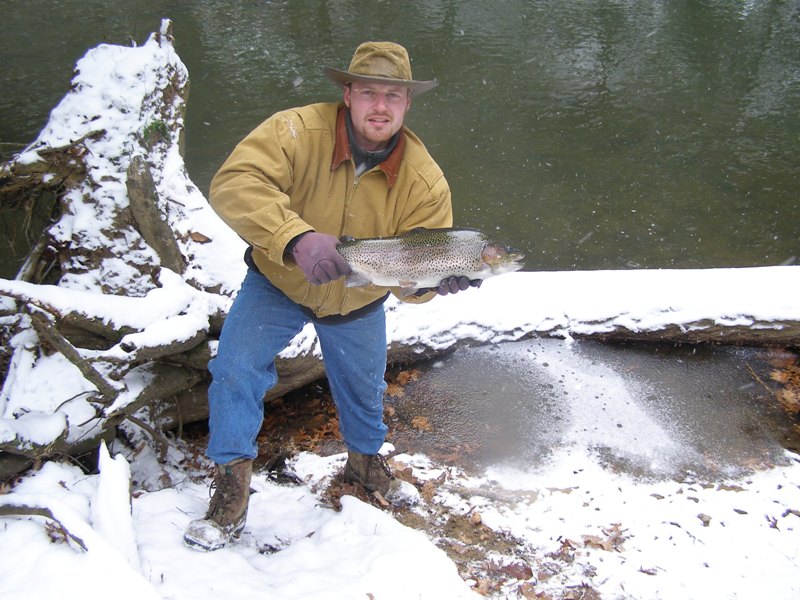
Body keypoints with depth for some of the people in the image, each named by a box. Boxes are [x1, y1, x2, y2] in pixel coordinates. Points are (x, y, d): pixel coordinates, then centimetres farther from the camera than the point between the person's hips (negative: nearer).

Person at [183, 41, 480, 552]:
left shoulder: (426, 180, -23)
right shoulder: (298, 131, -29)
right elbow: (234, 183, -42)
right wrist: (296, 238, -57)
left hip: (358, 303, 2)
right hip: (277, 283, -2)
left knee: (365, 387, 19)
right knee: (235, 369, -15)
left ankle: (365, 458, 51)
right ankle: (233, 486, 5)